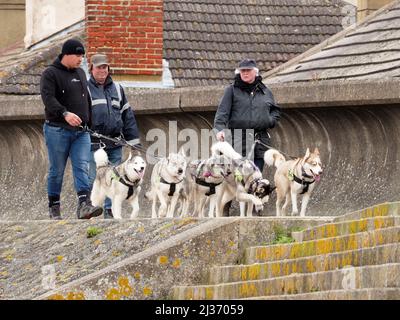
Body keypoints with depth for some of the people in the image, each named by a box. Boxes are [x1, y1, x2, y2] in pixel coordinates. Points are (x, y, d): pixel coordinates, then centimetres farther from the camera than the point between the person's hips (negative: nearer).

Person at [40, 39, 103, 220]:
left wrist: (90, 124, 21)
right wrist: (65, 113, -34)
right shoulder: (51, 74, -5)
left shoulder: (80, 73, 17)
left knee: (82, 167, -9)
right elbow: (48, 98, -20)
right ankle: (54, 209, 9)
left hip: (81, 131, 5)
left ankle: (84, 206, -20)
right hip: (57, 130, -5)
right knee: (57, 171, 1)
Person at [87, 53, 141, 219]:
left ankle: (110, 211, 11)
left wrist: (133, 139, 12)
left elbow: (127, 115, 17)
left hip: (115, 143, 4)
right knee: (92, 179, -7)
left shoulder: (116, 88, 16)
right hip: (94, 143, -4)